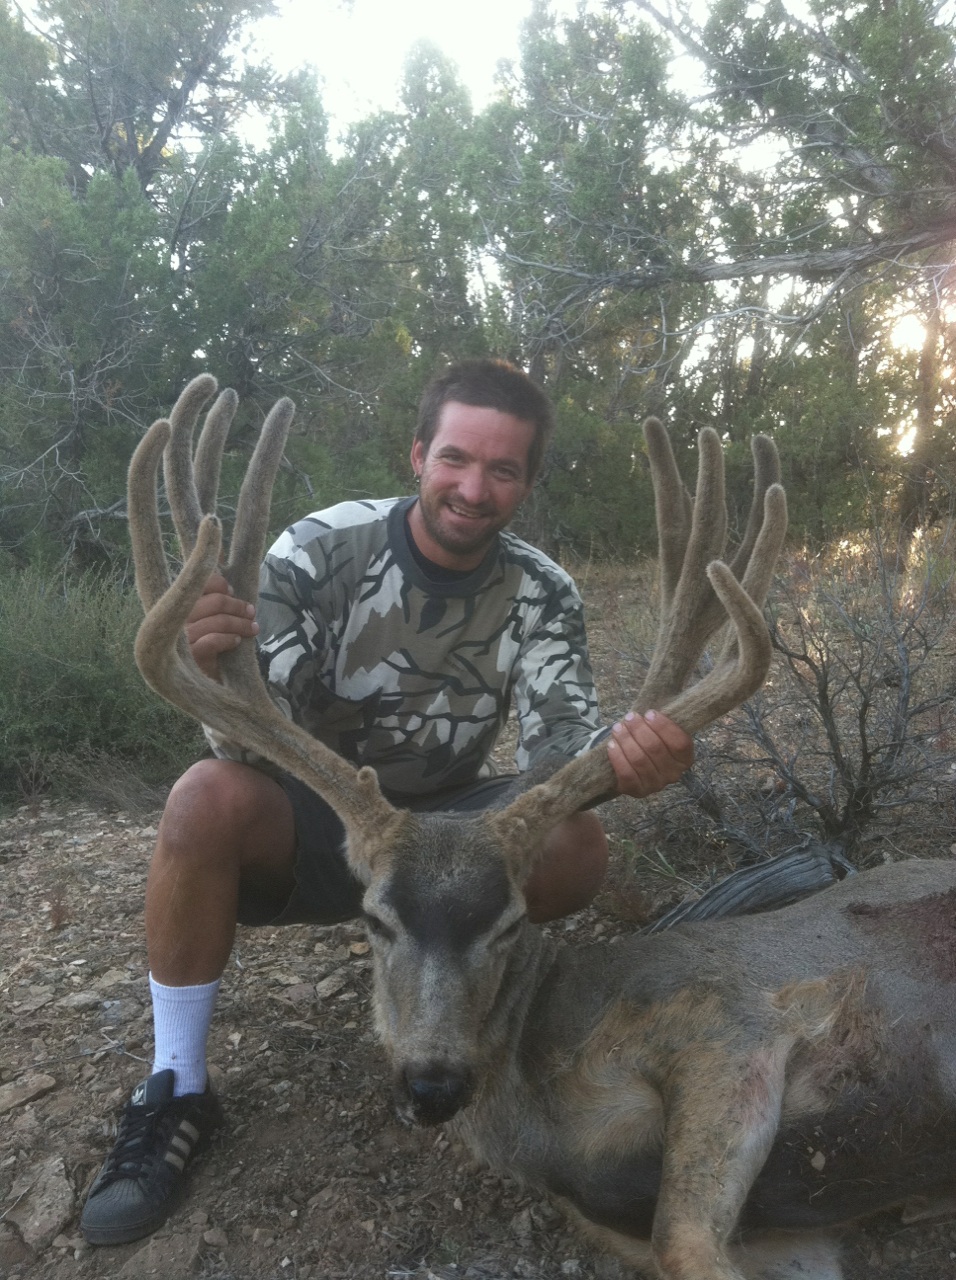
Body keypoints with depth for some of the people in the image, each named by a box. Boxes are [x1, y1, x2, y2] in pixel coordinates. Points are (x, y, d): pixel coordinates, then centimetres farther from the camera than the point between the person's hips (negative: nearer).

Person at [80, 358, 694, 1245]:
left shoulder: (542, 594, -8)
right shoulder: (320, 551, -17)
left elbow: (556, 732, -21)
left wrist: (619, 755, -45)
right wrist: (213, 670, -47)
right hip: (307, 827, -2)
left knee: (576, 847, -23)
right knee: (210, 795, -32)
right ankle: (176, 1090, -13)